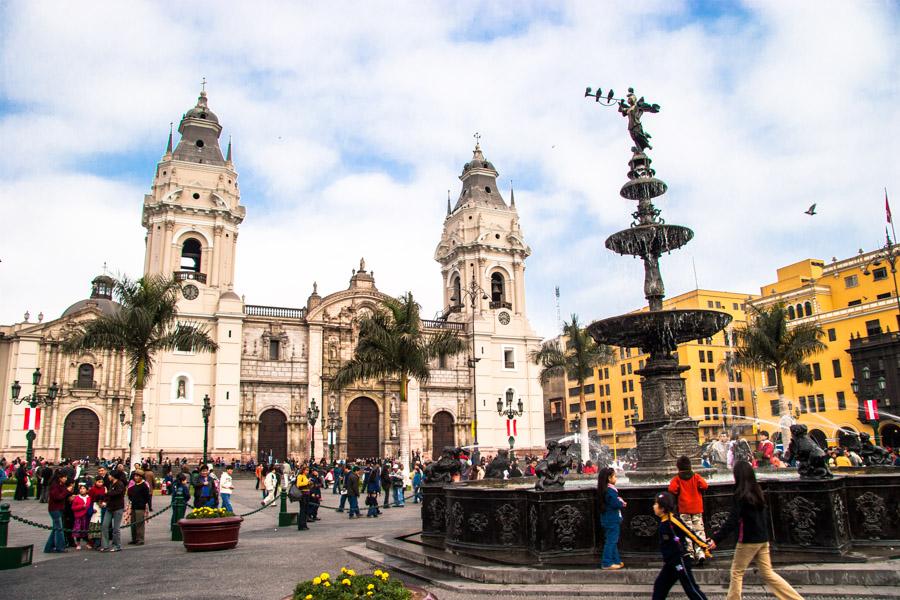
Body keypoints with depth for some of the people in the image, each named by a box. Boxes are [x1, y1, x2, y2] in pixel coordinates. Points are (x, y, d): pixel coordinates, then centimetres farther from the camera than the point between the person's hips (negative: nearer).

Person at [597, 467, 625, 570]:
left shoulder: (604, 489, 9)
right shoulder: (611, 490, -22)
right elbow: (616, 504, -24)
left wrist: (620, 502, -1)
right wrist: (623, 503, -6)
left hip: (607, 518, 10)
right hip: (612, 520, -10)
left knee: (613, 541, 18)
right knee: (611, 541, -2)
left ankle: (616, 560, 28)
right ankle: (607, 563, 3)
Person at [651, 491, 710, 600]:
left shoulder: (672, 521, -20)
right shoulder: (664, 521, 7)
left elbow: (689, 533, -20)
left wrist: (704, 545, -21)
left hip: (680, 561, -9)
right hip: (671, 563, 9)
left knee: (691, 588, -3)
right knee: (659, 585, 13)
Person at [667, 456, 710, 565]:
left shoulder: (677, 479, -4)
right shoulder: (696, 477, -1)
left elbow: (672, 489, -19)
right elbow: (704, 485, -14)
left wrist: (677, 494, 2)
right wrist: (698, 491, 7)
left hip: (684, 509, 0)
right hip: (697, 508, 0)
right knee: (699, 530, 3)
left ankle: (690, 552, 5)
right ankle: (700, 552, -8)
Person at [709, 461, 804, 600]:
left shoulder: (741, 495, -17)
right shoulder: (757, 492, 6)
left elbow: (732, 520, -22)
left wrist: (716, 539, -21)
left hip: (748, 540, -7)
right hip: (762, 539, 7)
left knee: (736, 572, 7)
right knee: (767, 574, 14)